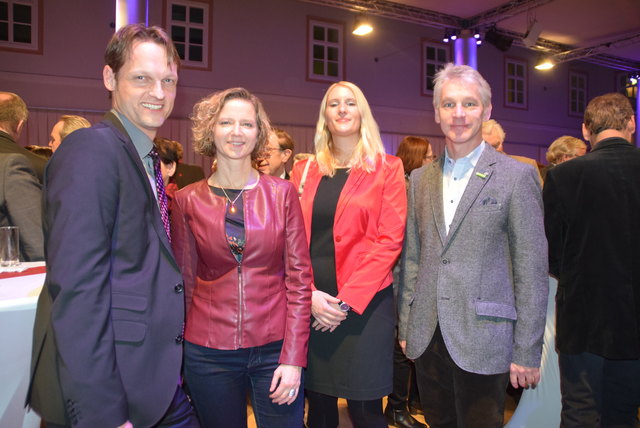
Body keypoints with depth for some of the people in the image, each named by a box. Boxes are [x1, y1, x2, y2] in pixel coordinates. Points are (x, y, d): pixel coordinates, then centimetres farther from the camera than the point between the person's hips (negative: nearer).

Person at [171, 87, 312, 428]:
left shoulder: (282, 193, -2)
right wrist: (174, 358, 8)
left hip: (275, 348, 0)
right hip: (209, 352, 1)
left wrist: (294, 358, -9)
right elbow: (185, 281, 5)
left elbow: (299, 277, -4)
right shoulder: (187, 200, -1)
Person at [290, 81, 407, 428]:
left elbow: (389, 240, -8)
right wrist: (309, 294, -9)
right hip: (312, 305, 3)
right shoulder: (305, 170, 9)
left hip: (364, 303, -3)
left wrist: (347, 300, -14)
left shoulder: (387, 168, 0)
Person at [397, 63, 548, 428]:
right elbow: (411, 258, 10)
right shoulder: (421, 178, 8)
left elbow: (532, 270, -7)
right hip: (426, 338, 4)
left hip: (482, 341, -4)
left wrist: (527, 353, -8)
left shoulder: (517, 176, -6)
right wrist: (405, 325, 9)